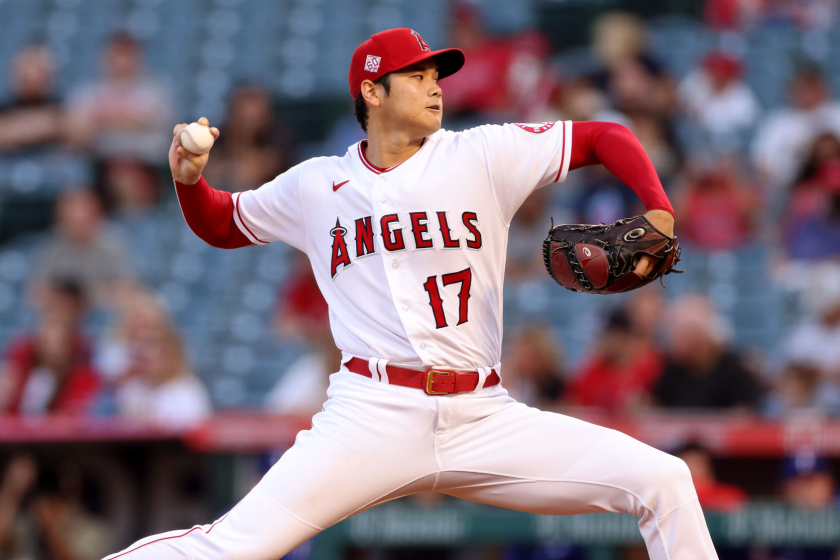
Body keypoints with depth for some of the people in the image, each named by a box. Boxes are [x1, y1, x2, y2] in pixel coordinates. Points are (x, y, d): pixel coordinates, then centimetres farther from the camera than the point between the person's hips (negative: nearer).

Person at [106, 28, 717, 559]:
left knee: (664, 481, -9)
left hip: (483, 419, 2)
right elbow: (220, 224, 26)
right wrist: (188, 179, 5)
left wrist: (659, 213, -5)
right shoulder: (316, 186, 11)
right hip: (372, 416, -2)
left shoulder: (483, 155, 8)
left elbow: (605, 137, 11)